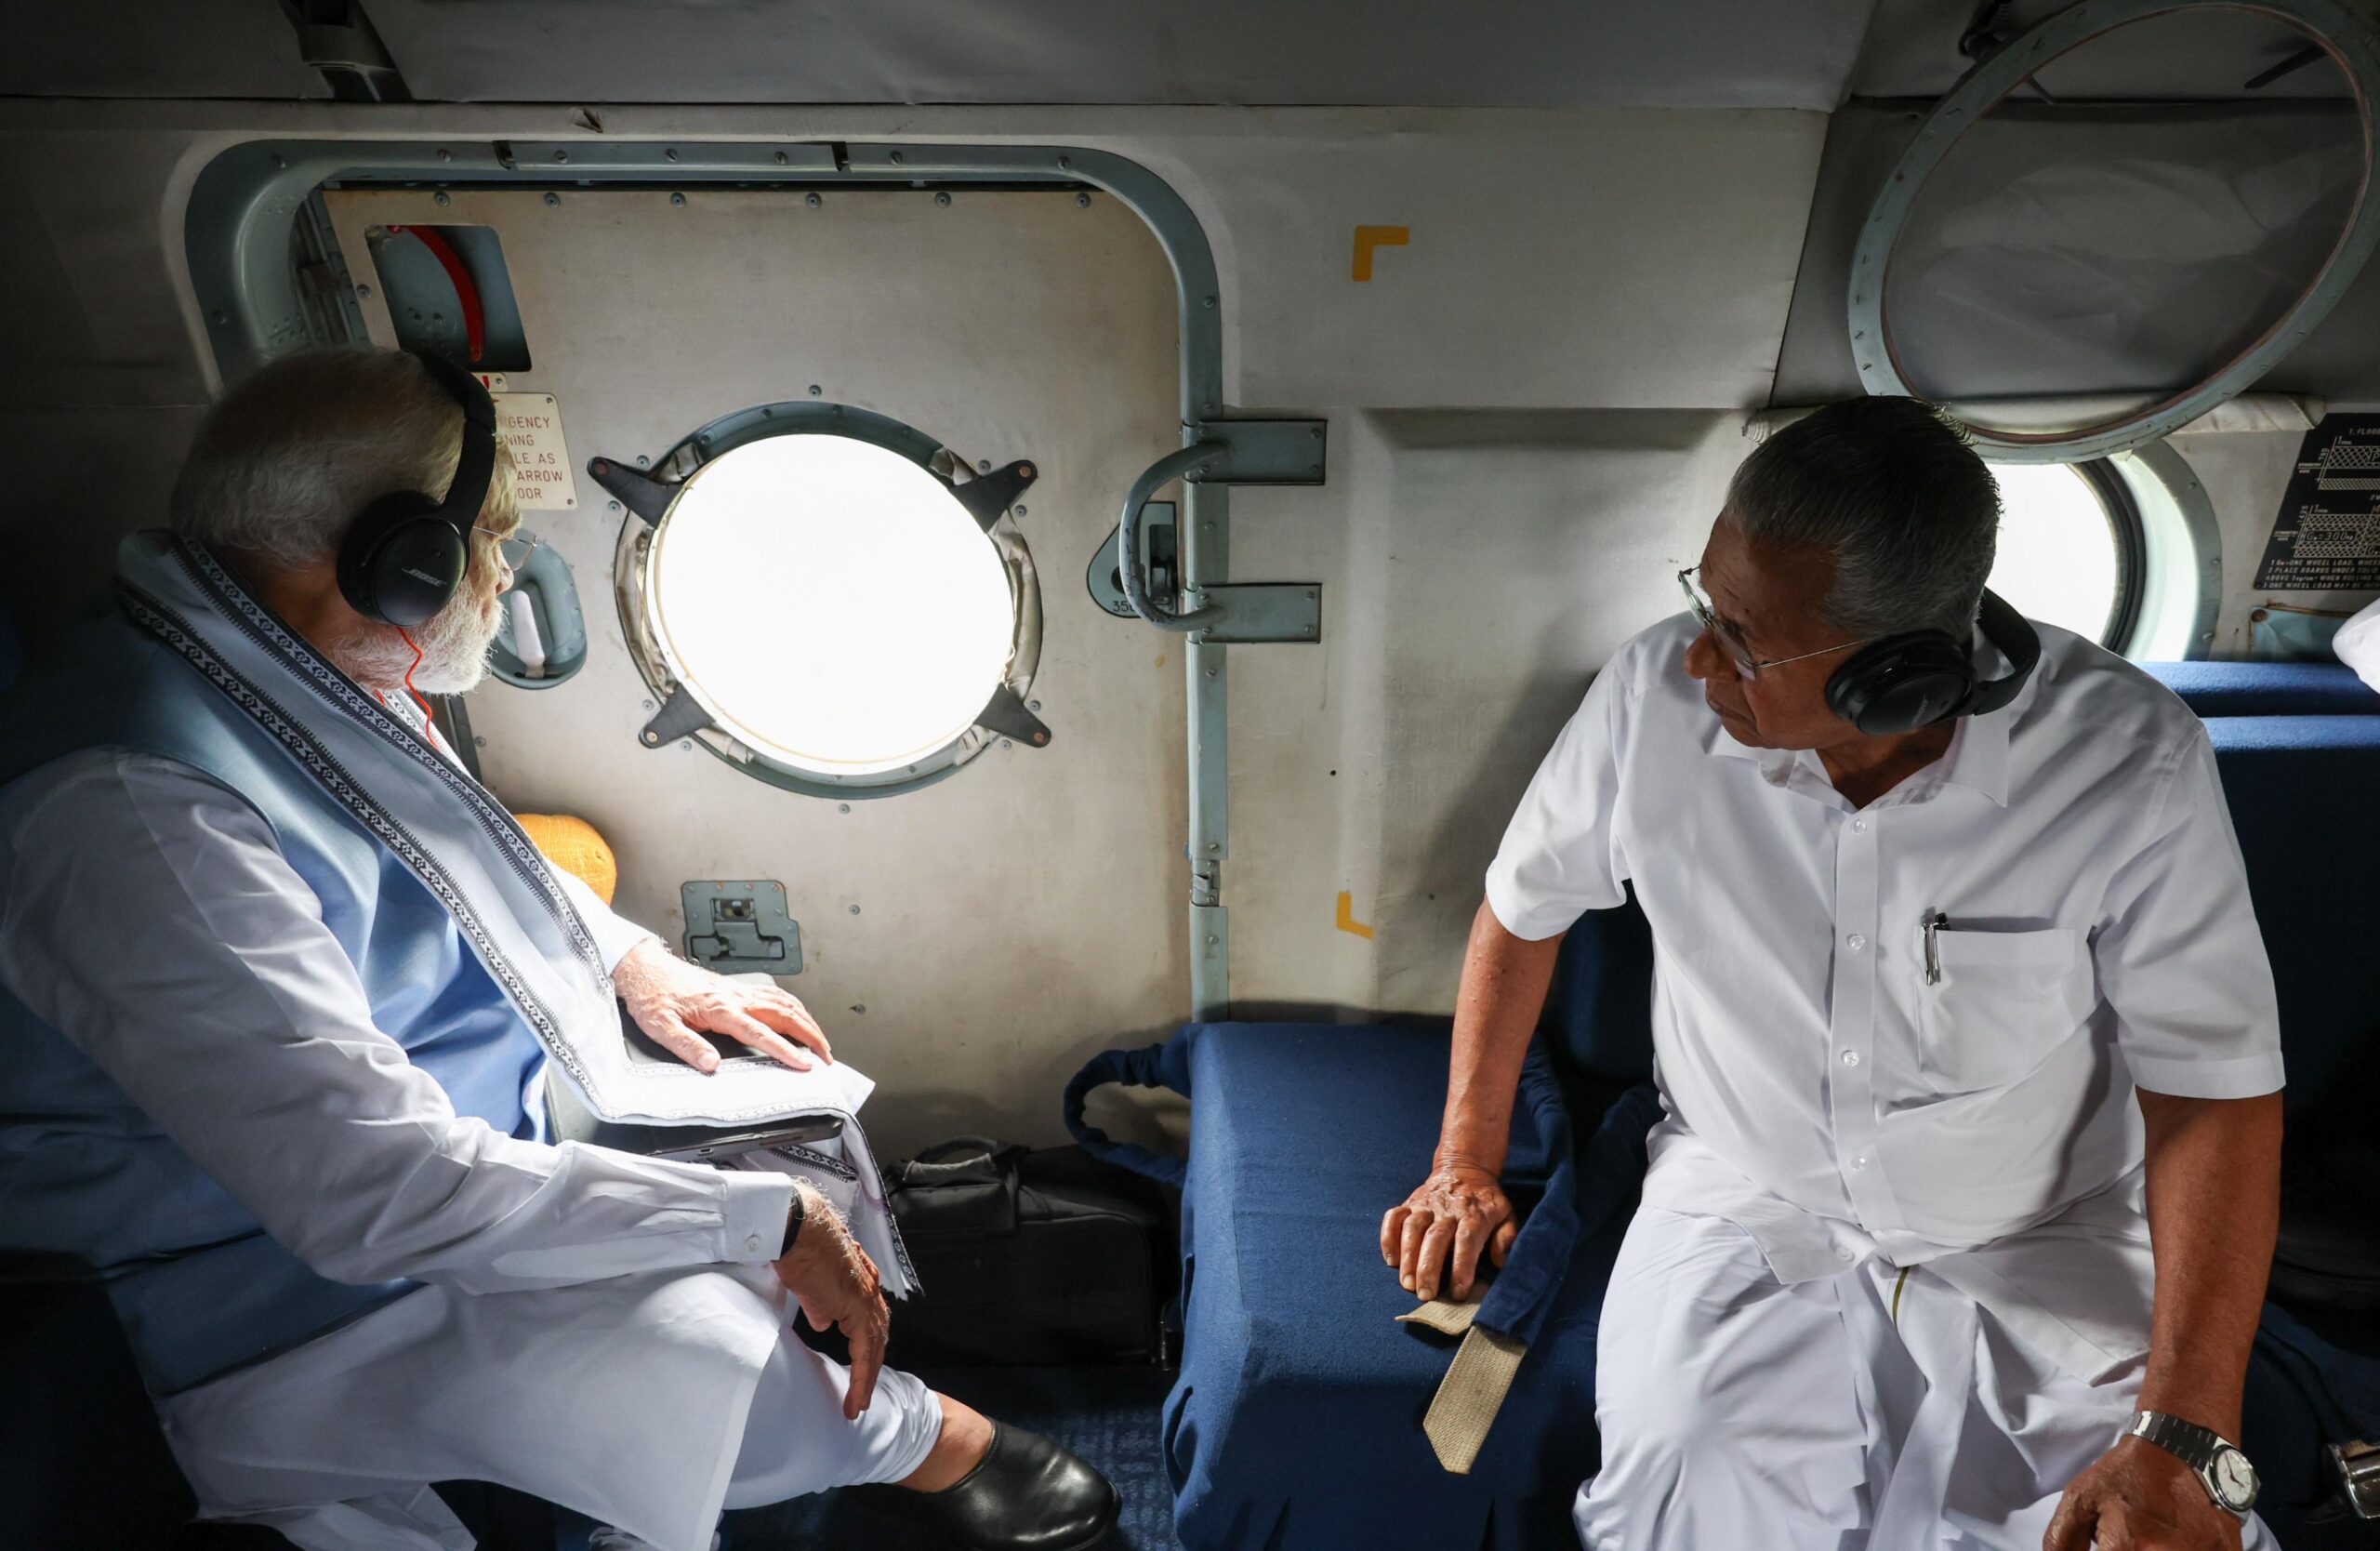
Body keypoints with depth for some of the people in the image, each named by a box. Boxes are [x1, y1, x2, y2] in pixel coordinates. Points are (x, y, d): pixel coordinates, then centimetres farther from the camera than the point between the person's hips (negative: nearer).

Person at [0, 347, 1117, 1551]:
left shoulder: (311, 682, 0)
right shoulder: (134, 809, -31)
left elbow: (456, 860, 19)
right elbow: (382, 1193, -34)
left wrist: (632, 959, 3)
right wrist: (764, 1216, -29)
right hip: (308, 1301, -9)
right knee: (683, 1339, -30)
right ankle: (912, 1440, 1)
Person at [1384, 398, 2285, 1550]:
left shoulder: (2132, 765, -19)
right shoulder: (1655, 695, -17)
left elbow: (2214, 1086, -12)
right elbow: (1524, 909, -2)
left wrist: (2183, 1441, -21)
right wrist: (1466, 1167, 5)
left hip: (2038, 1249, 1)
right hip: (1740, 1215, 0)